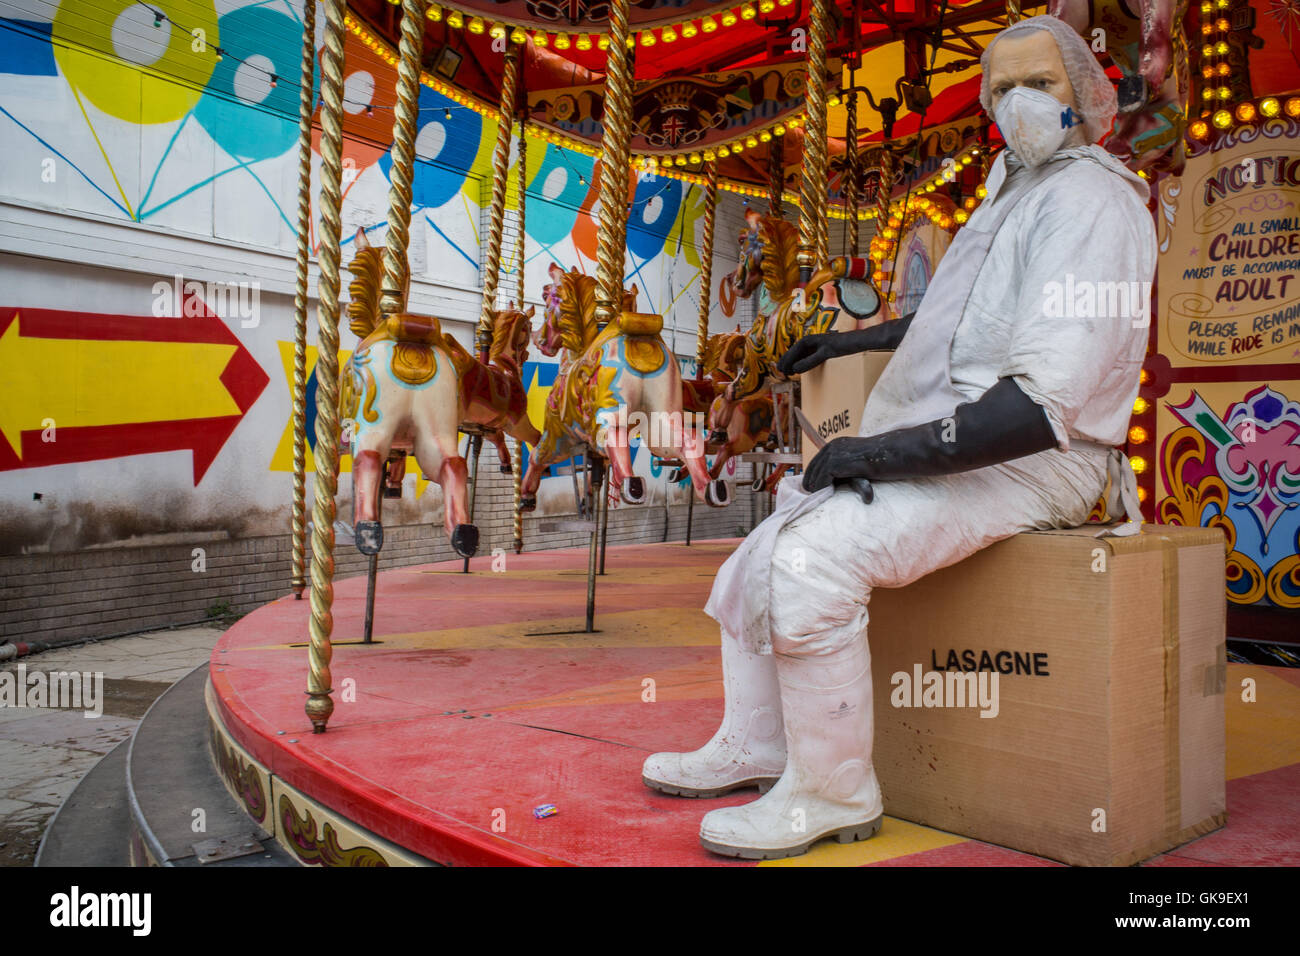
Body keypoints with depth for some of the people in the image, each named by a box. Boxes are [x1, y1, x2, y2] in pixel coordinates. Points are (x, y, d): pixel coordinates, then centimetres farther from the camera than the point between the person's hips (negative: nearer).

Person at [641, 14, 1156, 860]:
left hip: (1027, 465, -10)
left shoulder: (1090, 203, -13)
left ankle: (833, 794, -14)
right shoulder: (1016, 189, 19)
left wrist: (886, 451, -23)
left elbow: (1045, 404, -25)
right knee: (763, 556, 9)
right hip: (949, 449, 10)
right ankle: (753, 749, 19)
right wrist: (856, 340, 37)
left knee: (815, 555, -30)